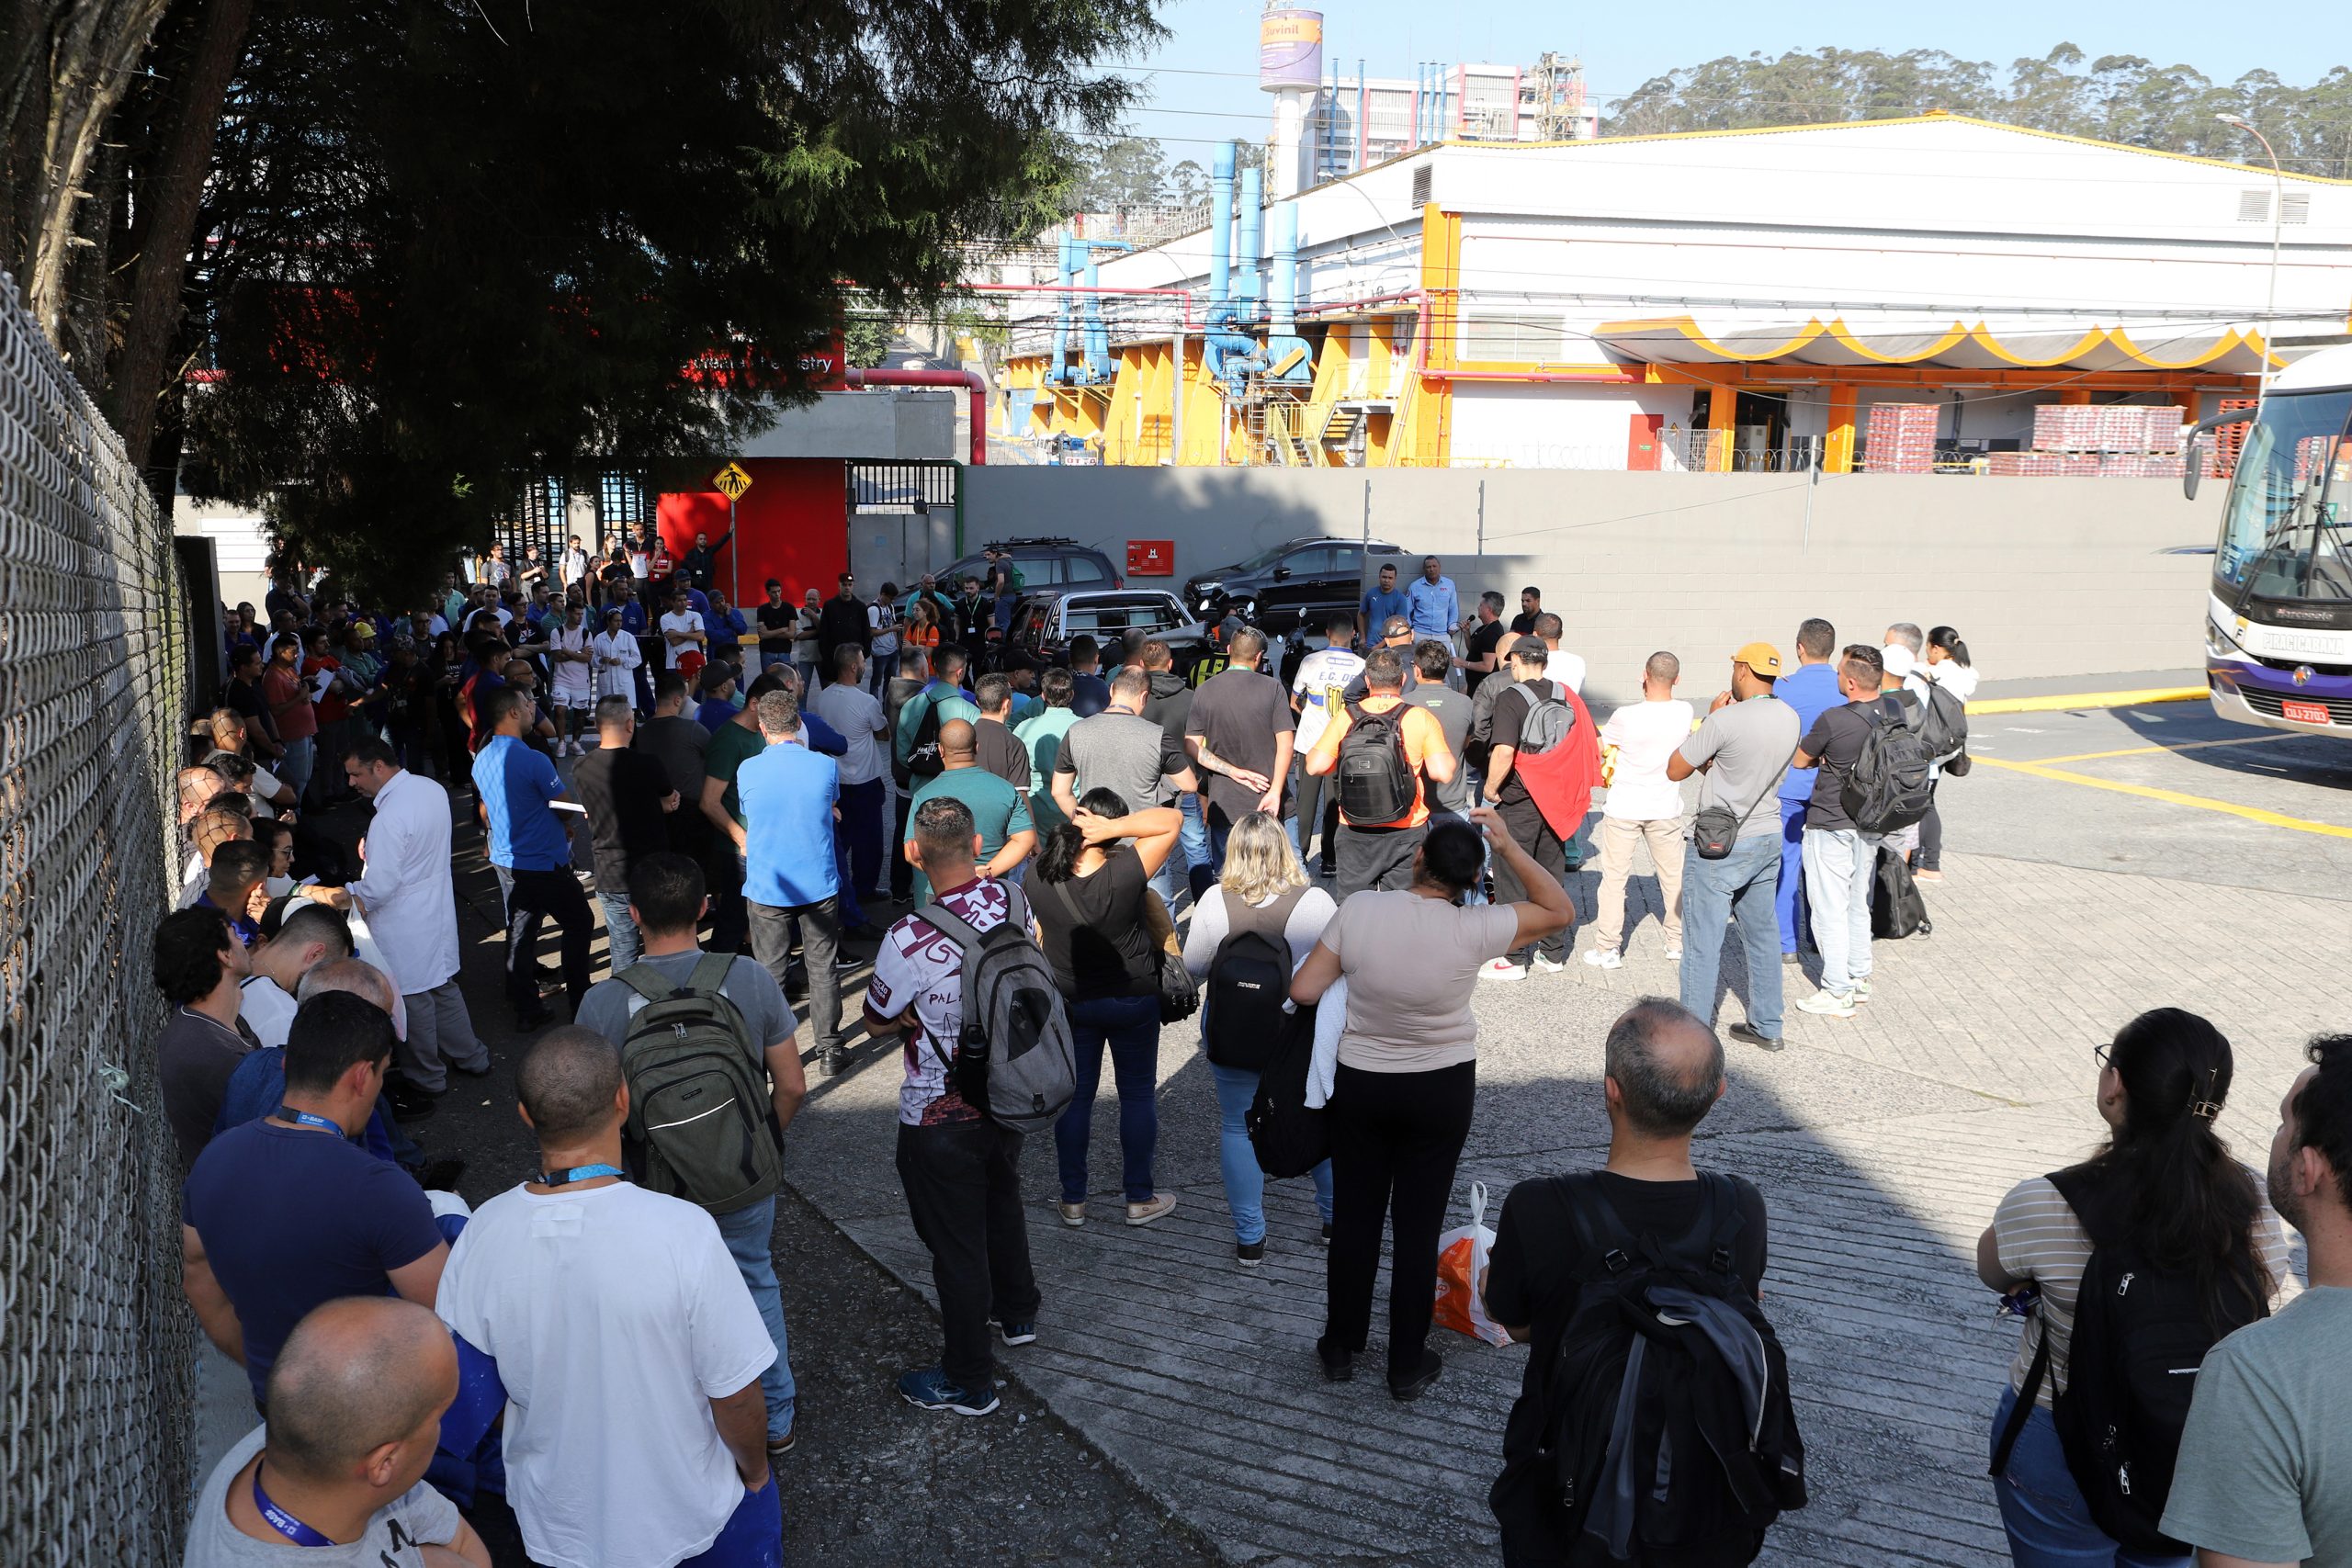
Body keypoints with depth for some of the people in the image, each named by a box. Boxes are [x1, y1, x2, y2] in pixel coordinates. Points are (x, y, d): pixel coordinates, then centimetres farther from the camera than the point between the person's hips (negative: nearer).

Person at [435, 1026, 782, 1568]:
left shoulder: (482, 1234, -18)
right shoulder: (682, 1232, -29)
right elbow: (735, 1398, -20)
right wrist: (755, 1471, 1)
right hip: (685, 1519, -3)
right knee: (754, 1498, 26)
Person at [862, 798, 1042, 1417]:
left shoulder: (910, 941, -30)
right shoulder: (1011, 901, -12)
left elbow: (877, 1022, -13)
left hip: (940, 1117, -6)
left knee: (955, 1242, 9)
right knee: (1002, 1202, 29)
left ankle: (968, 1381, 24)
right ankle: (1017, 1312, 51)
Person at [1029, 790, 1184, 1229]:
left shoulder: (1039, 877, -19)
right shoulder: (1125, 873, -29)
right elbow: (1172, 819, -23)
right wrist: (1114, 828, -29)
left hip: (1068, 1003, 2)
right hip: (1133, 1001, -2)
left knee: (1074, 1096, 16)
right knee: (1138, 1094, 14)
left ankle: (1072, 1201, 25)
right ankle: (1139, 1198, 24)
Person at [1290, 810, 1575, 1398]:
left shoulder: (1359, 908, -19)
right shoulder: (1473, 931, -21)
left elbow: (1303, 991, -13)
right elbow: (1560, 911, -6)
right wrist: (1509, 845, -10)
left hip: (1359, 1083, 1)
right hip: (1441, 1091, -1)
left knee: (1354, 1218, 16)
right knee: (1418, 1226, 11)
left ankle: (1341, 1349, 30)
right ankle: (1407, 1366, 23)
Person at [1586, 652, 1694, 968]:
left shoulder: (1626, 717, -18)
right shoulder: (1685, 713, -8)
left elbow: (1599, 748, -4)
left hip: (1624, 808, -3)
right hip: (1665, 808, 3)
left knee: (1614, 877, 5)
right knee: (1673, 876, 16)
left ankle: (1606, 948, 6)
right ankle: (1678, 941, 27)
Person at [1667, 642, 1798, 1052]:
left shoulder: (1726, 721, -22)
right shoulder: (1789, 718, 1)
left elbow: (1675, 770, -11)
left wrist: (1708, 718, -5)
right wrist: (1711, 762, 8)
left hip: (1720, 849, -7)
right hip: (1767, 839, 7)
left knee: (1703, 944, 0)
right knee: (1762, 934, 18)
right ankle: (1766, 1026, 28)